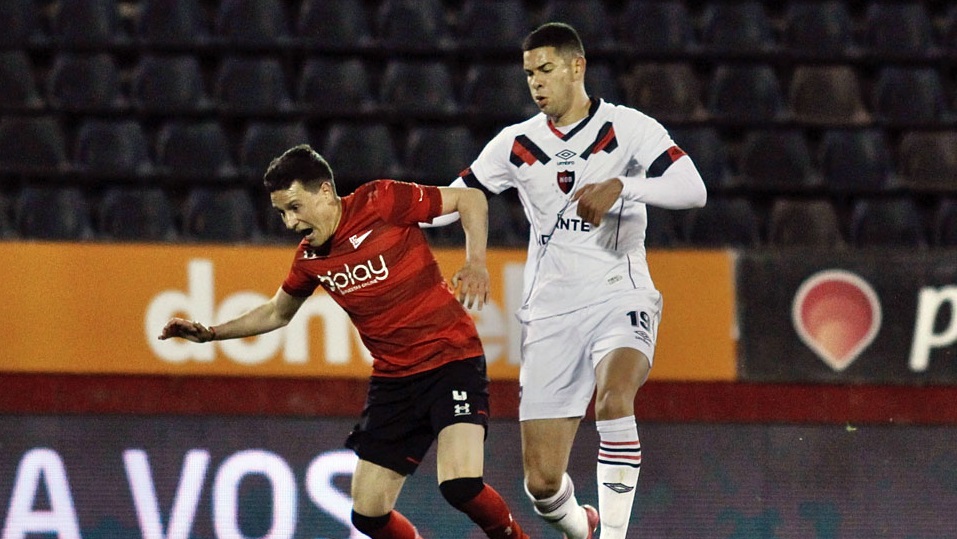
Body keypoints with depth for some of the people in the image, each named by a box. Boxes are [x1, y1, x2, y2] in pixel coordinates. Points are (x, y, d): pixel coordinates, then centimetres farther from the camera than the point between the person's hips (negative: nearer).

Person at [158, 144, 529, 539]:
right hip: (393, 379, 6)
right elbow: (278, 312, 25)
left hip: (451, 359, -6)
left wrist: (476, 263, -17)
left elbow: (471, 199, -4)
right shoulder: (309, 259, 6)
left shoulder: (381, 202, -11)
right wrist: (211, 333, 16)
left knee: (460, 484, -25)